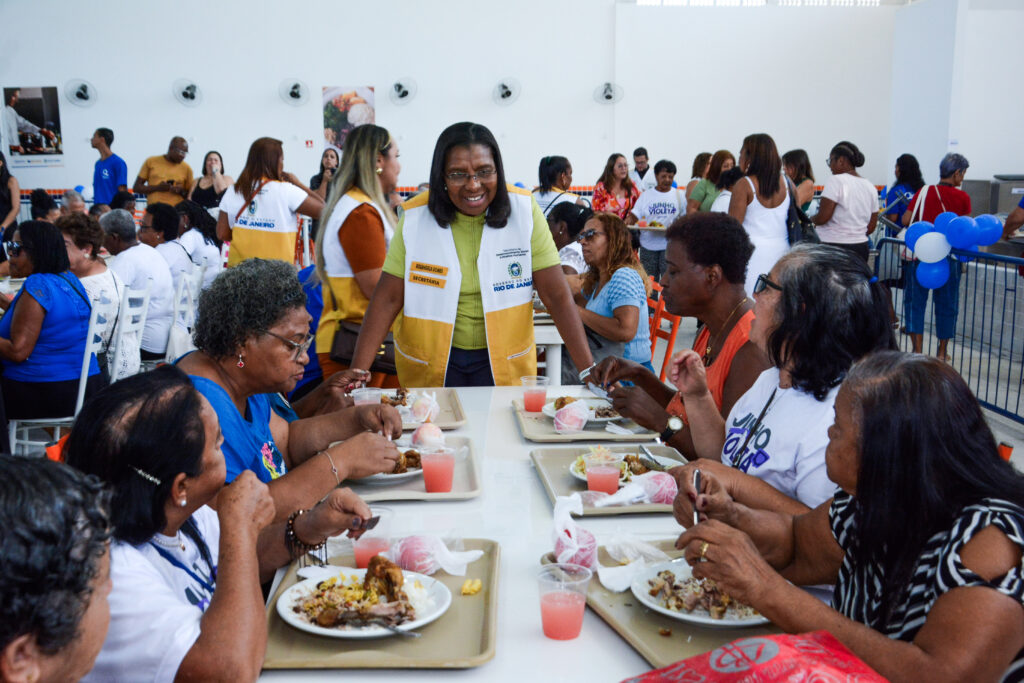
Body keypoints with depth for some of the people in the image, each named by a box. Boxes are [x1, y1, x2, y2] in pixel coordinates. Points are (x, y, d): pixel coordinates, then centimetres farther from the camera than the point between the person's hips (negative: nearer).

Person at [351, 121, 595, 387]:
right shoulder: (415, 217, -11)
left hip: (504, 362, 0)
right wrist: (357, 373, -20)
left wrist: (588, 369, -18)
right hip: (430, 364, 0)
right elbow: (388, 299, -11)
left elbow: (557, 295, -12)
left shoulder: (524, 211, -12)